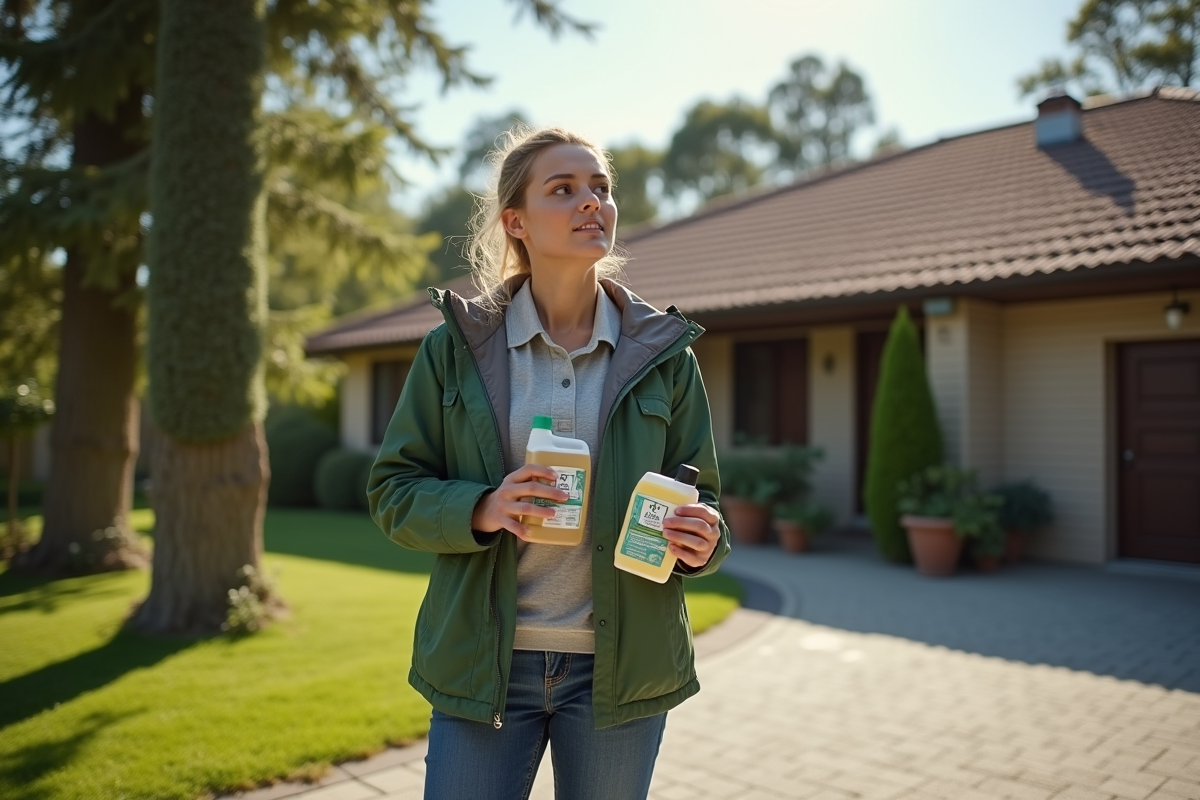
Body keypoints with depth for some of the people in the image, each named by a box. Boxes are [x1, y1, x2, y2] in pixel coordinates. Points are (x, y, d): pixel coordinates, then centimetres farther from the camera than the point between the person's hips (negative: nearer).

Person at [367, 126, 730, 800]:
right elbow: (393, 491, 0)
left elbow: (702, 498, 5)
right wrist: (480, 509, -19)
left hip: (620, 665, 1)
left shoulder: (663, 354, 1)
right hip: (485, 666, -1)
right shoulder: (457, 349, -1)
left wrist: (703, 540, -17)